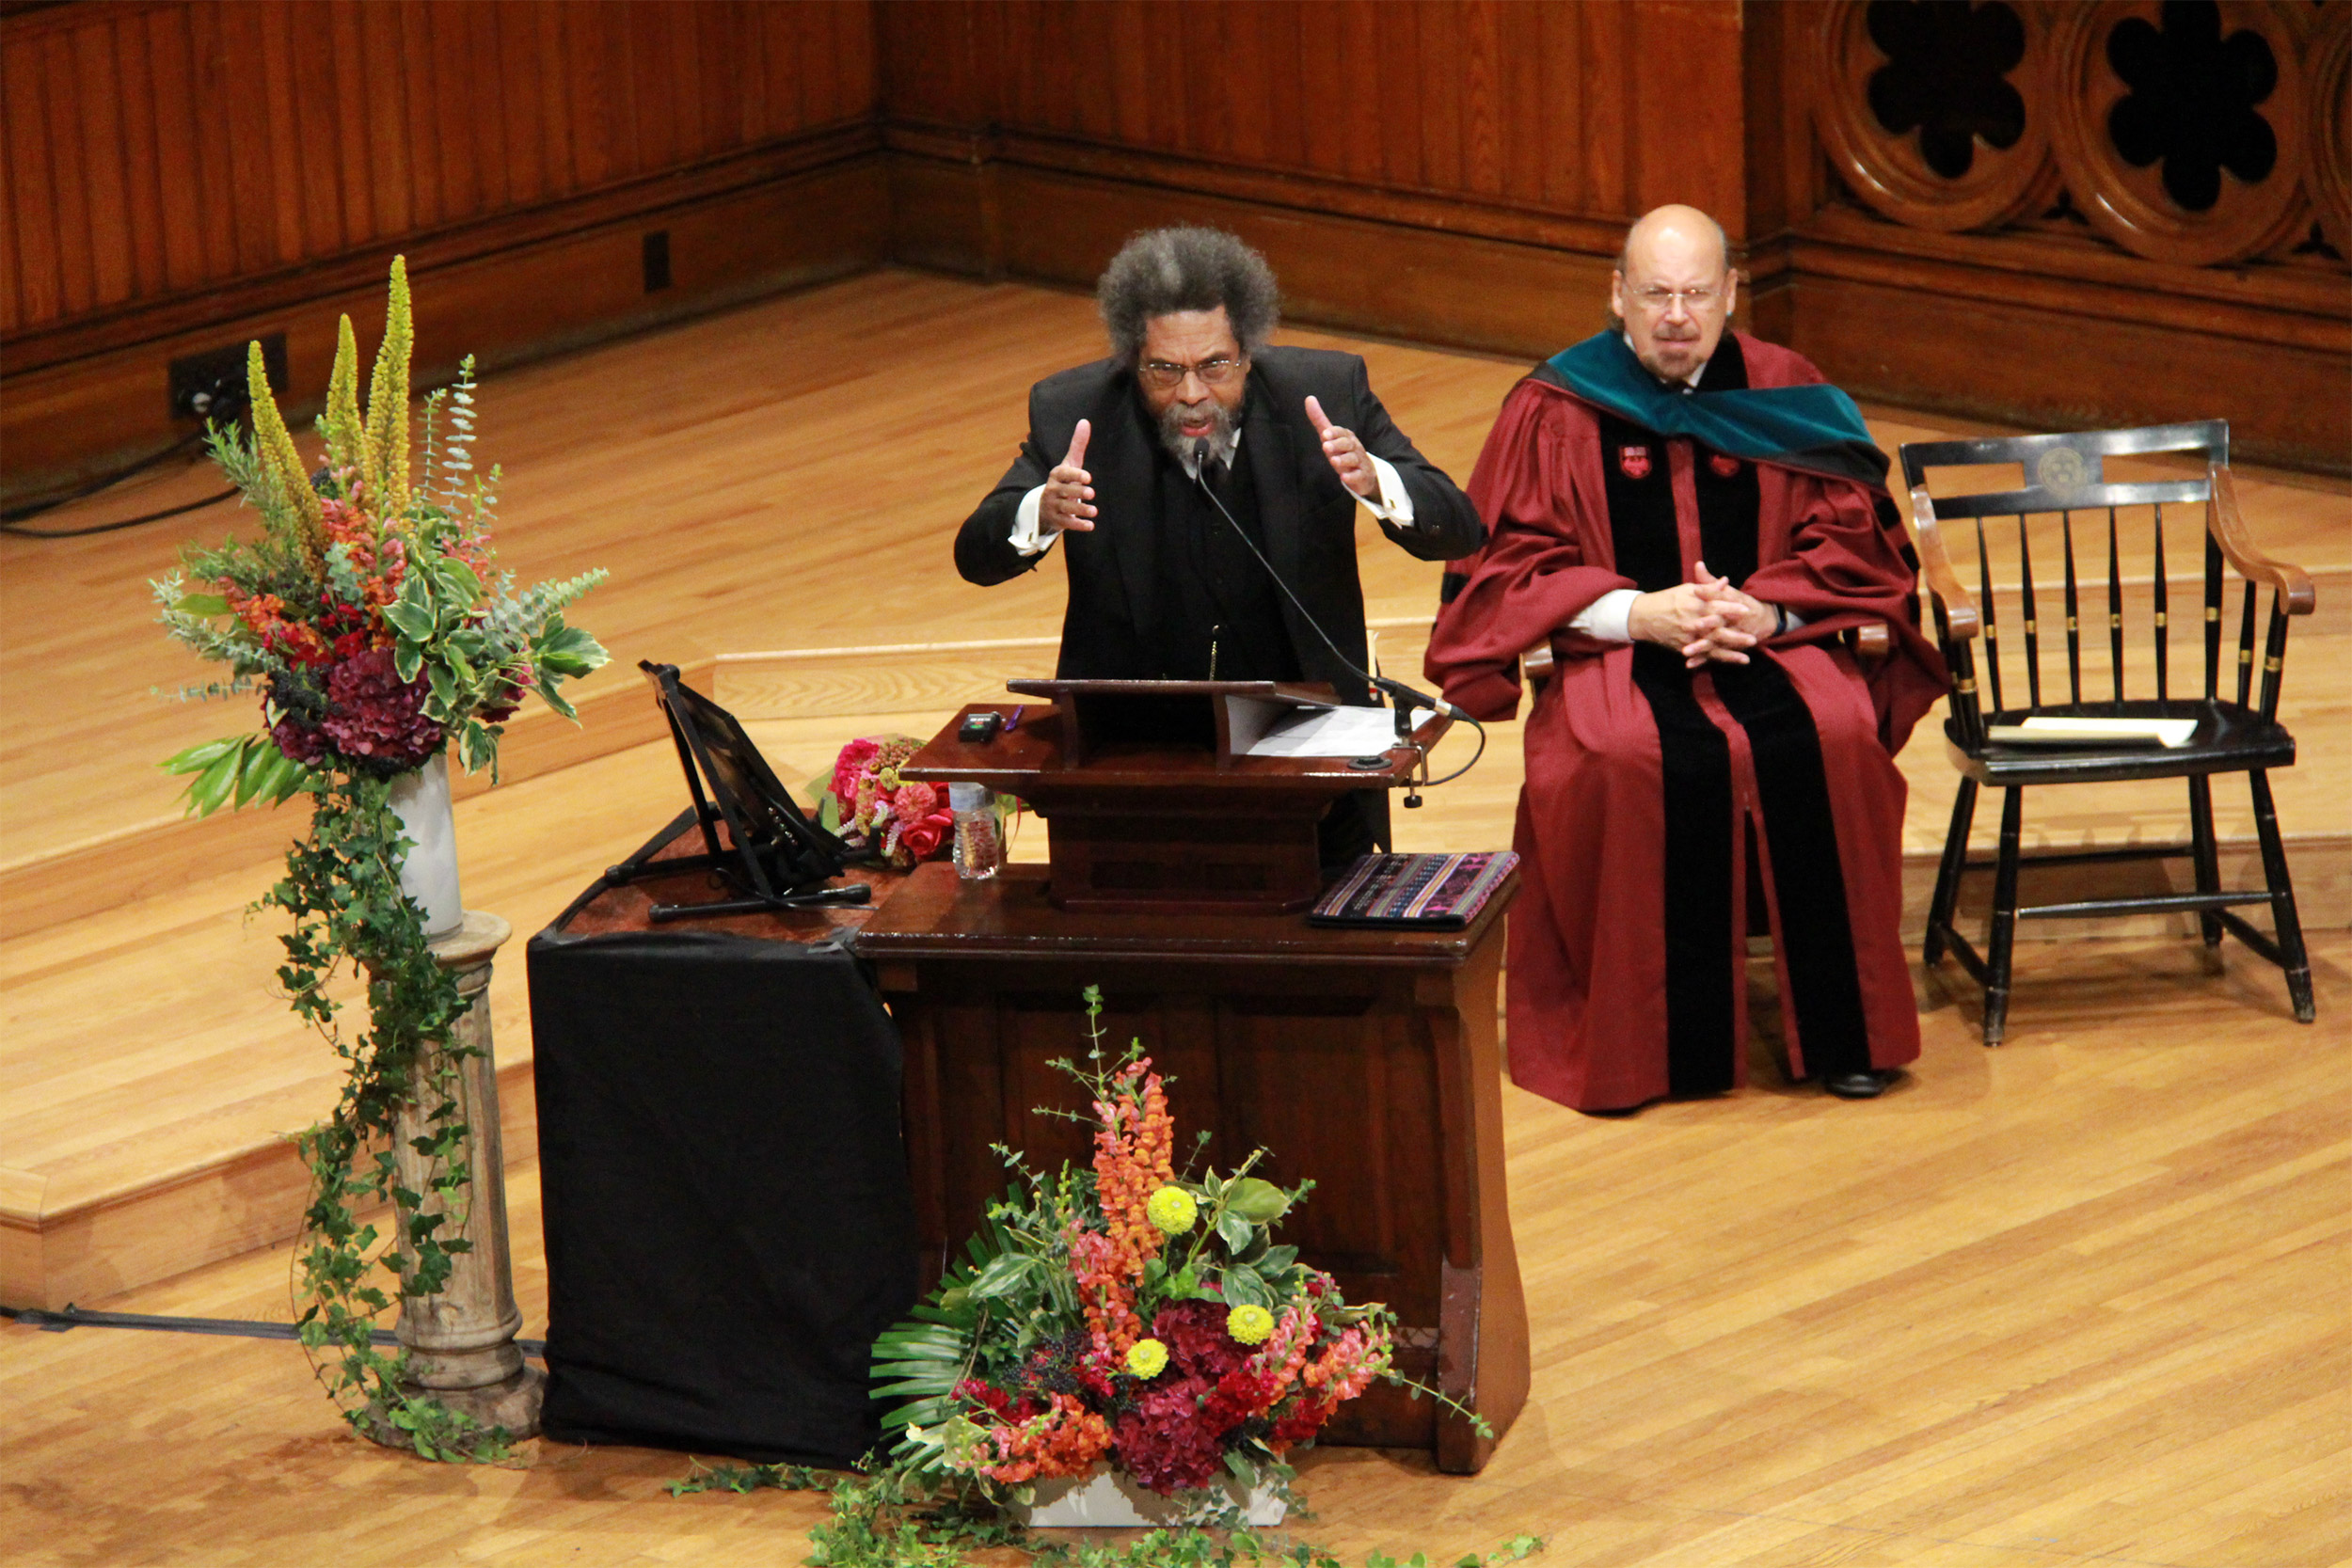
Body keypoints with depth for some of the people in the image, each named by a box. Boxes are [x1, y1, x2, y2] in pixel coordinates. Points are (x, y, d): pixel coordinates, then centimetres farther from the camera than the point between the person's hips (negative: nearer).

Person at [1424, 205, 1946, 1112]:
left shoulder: (1784, 394, 7)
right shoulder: (1555, 410, 2)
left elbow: (1852, 541, 7)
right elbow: (1509, 564, 0)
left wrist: (1765, 612, -12)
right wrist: (1639, 613, -15)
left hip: (1770, 641, 2)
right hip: (1614, 653, -2)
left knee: (1826, 743, -30)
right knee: (1633, 764, -34)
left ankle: (1841, 1029, -17)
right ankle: (1655, 1036, -22)